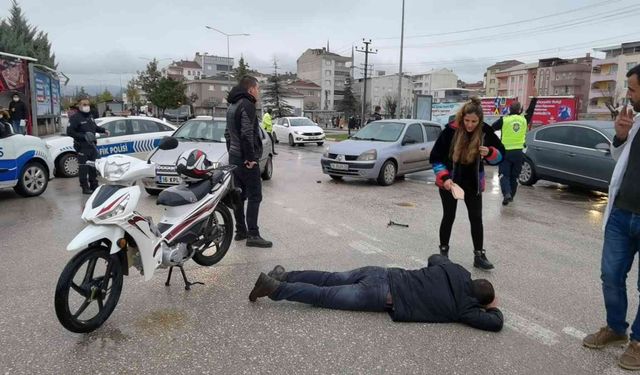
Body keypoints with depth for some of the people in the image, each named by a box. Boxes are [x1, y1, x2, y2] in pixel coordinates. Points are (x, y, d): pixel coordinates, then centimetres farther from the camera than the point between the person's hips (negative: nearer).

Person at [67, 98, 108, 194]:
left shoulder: (90, 116, 14)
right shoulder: (75, 117, -10)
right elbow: (69, 132, -16)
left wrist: (103, 130, 18)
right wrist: (83, 136, -22)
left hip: (92, 145, 8)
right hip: (82, 146, -7)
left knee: (93, 167, 12)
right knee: (83, 168, -4)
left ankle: (94, 186, 23)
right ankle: (85, 187, 2)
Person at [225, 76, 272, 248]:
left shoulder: (232, 106, 17)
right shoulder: (247, 104, -13)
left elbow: (227, 133, 22)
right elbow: (246, 134, -23)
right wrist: (251, 157, -19)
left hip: (234, 157, 10)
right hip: (246, 160, -10)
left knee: (239, 195, 13)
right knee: (254, 196, -8)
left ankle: (240, 231, 20)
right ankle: (253, 235, -9)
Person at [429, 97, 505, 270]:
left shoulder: (485, 132, -11)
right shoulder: (451, 130, -18)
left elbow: (501, 154, -1)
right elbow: (435, 158, -13)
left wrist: (490, 153, -23)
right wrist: (444, 177, -25)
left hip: (473, 183, 2)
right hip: (450, 181, -2)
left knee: (476, 218, 4)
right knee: (449, 217, 5)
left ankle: (479, 255, 15)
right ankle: (443, 251, 21)